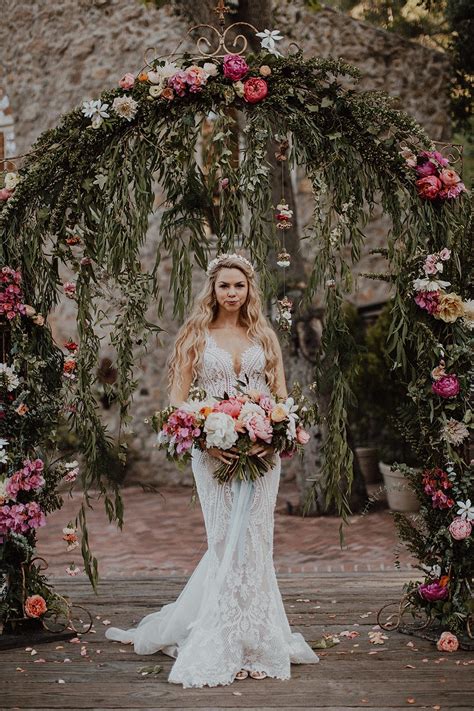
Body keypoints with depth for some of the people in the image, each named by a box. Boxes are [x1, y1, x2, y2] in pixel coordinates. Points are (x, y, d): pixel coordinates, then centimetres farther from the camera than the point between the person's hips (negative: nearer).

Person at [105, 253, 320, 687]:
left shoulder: (264, 336, 13)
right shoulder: (195, 337, 5)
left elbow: (282, 397, 11)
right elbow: (178, 399, 0)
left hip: (262, 451, 2)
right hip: (214, 451, -2)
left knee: (250, 541, 0)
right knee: (227, 542, -2)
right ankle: (240, 642, 11)